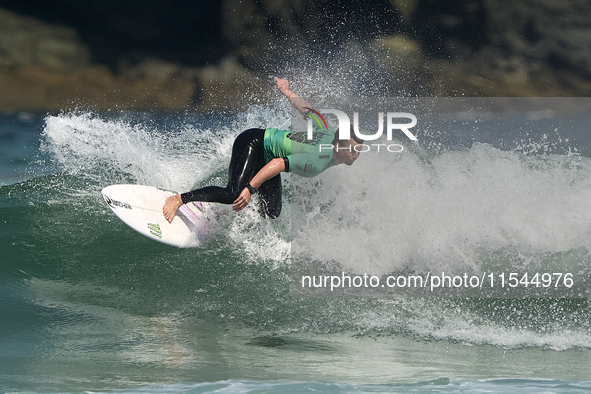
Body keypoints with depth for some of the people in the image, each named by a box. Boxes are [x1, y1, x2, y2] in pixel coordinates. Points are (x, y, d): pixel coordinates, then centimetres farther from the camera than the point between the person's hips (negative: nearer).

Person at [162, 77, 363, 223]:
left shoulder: (331, 134, -8)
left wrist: (286, 91, 19)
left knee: (272, 212, 0)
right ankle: (178, 199, -18)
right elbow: (277, 164, -38)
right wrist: (250, 189, -43)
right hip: (252, 143, -10)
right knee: (234, 194, -30)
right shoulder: (317, 162, -32)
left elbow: (307, 110, 4)